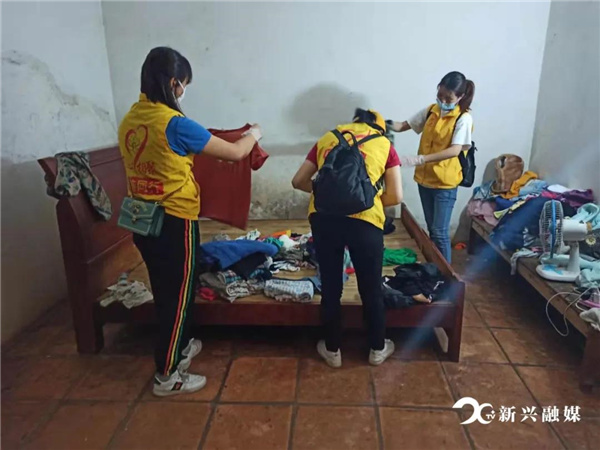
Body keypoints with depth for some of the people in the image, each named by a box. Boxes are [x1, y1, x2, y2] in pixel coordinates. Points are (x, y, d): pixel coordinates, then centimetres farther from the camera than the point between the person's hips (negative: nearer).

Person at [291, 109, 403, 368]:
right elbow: (396, 196, 8)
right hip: (364, 220, -1)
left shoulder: (328, 137, 21)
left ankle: (332, 350, 34)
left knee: (330, 288, 17)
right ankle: (378, 349, 37)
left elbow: (299, 181, 18)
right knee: (371, 289, 18)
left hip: (323, 217, 2)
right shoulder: (384, 144, 16)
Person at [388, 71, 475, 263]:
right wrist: (391, 125, -14)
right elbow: (405, 125, 10)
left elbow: (455, 150, -25)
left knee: (440, 232, -3)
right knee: (432, 229, 16)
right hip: (424, 177, 6)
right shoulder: (431, 110, 5)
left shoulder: (463, 118, -14)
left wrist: (420, 159, -35)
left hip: (445, 182, -6)